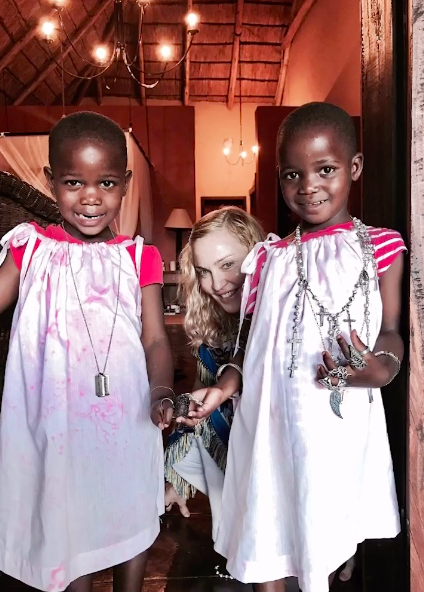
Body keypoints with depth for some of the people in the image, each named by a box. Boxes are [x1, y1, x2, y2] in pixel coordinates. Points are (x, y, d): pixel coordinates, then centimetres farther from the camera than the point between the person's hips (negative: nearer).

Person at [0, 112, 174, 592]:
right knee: (67, 520, 16)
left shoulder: (138, 258, -1)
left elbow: (155, 338, -4)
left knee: (132, 517, 18)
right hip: (56, 420, 0)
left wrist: (161, 391, -20)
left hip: (125, 417, 1)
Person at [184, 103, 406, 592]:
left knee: (326, 537, 14)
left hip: (342, 421, -1)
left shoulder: (379, 248, 0)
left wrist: (382, 368, -19)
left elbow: (389, 330, 0)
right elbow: (256, 340, 8)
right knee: (266, 537, 14)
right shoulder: (271, 258, 5)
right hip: (270, 418, 2)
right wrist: (222, 386, -3)